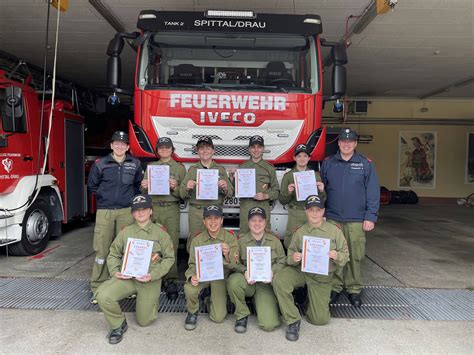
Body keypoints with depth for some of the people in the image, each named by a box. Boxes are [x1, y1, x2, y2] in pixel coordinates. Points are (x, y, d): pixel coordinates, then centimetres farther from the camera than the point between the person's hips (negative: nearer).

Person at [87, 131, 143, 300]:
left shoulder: (135, 164, 6)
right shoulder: (100, 164, 3)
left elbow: (138, 184, 16)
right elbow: (92, 185, 13)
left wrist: (131, 198, 5)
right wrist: (103, 197, 5)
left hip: (126, 211, 1)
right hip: (105, 211, -1)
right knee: (102, 250, 1)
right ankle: (97, 289, 11)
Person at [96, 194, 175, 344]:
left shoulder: (160, 233, 0)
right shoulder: (125, 232, 5)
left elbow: (169, 258, 0)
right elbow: (113, 254, 11)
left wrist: (153, 275, -14)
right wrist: (115, 271, -9)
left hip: (150, 279, -1)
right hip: (126, 276, 2)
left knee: (144, 321, 3)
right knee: (103, 295, -26)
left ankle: (153, 301, 38)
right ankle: (119, 325, 2)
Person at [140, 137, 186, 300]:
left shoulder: (180, 168, 11)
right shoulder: (150, 167, 18)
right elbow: (143, 191, 17)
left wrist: (175, 187, -13)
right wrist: (143, 187, -4)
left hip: (171, 209, -2)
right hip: (153, 208, 2)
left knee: (171, 245, -8)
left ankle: (171, 281, -3)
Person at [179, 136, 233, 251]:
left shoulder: (221, 169, 11)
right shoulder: (192, 170, 11)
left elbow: (231, 193, 8)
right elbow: (182, 194, 8)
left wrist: (225, 187, -13)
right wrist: (187, 188, -13)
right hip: (196, 212, 0)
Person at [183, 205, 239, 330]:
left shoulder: (230, 238, -12)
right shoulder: (197, 240, -9)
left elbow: (233, 265, -14)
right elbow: (192, 264, -3)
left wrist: (227, 254, -37)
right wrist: (192, 276, -26)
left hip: (220, 276, 0)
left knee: (218, 317, -9)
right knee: (189, 288, -33)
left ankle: (211, 299, 27)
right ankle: (192, 312, 2)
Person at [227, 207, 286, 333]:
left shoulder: (274, 240, 7)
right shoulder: (241, 240, 1)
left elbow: (282, 261, 6)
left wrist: (272, 272, -14)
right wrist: (244, 271, -22)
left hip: (266, 283, 0)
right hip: (247, 281, 0)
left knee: (269, 325, -17)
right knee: (233, 280, -38)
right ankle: (242, 315, -9)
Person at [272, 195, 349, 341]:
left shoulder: (334, 231, -2)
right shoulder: (299, 232, 1)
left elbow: (345, 255, 1)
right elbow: (290, 255, 4)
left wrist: (337, 256, -22)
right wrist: (293, 259, -20)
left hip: (322, 277, 0)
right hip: (300, 269, 0)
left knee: (320, 319, 0)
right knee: (278, 280, -32)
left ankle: (309, 300, 35)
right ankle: (293, 321, -13)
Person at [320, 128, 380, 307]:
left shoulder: (366, 164, 3)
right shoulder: (328, 163, 8)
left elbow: (373, 192, 0)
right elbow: (322, 189, 9)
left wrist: (370, 217, -6)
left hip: (356, 220, -1)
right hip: (332, 218, 2)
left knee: (355, 256, 3)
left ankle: (354, 289, 19)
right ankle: (335, 287, 20)